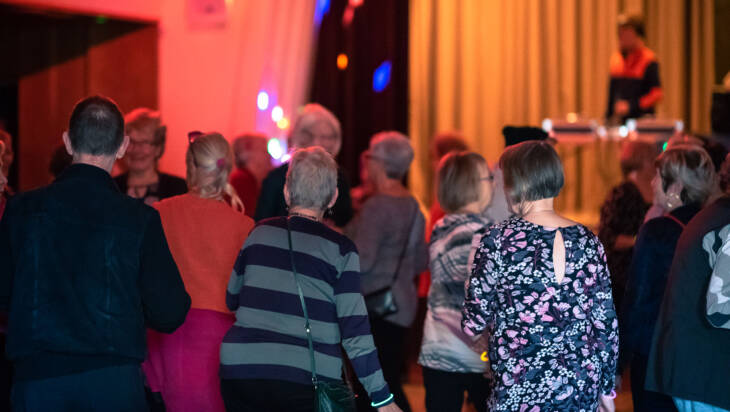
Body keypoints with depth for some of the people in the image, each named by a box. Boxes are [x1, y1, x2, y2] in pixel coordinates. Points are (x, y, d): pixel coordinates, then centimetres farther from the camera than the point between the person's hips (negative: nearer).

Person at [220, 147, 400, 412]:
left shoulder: (259, 234, 7)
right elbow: (355, 331, -7)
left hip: (241, 371, 3)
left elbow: (231, 300, 18)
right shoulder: (340, 250, -3)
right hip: (304, 384, -3)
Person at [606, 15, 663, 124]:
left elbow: (657, 94, -11)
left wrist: (631, 106, -18)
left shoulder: (648, 60, -6)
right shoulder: (616, 59, 12)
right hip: (618, 119, 5)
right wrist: (607, 117, 14)